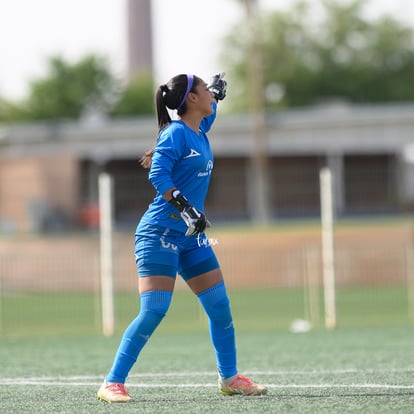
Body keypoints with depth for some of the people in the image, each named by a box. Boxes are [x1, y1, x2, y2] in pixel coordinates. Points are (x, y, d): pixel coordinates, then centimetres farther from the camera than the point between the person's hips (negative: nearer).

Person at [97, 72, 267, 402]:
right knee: (154, 310, -15)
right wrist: (184, 207, -33)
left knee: (220, 306, 9)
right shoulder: (176, 133, -12)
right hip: (160, 233, -9)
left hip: (192, 236, 9)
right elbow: (158, 174, -26)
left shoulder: (200, 131, 13)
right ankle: (113, 384, -11)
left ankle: (230, 378, 23)